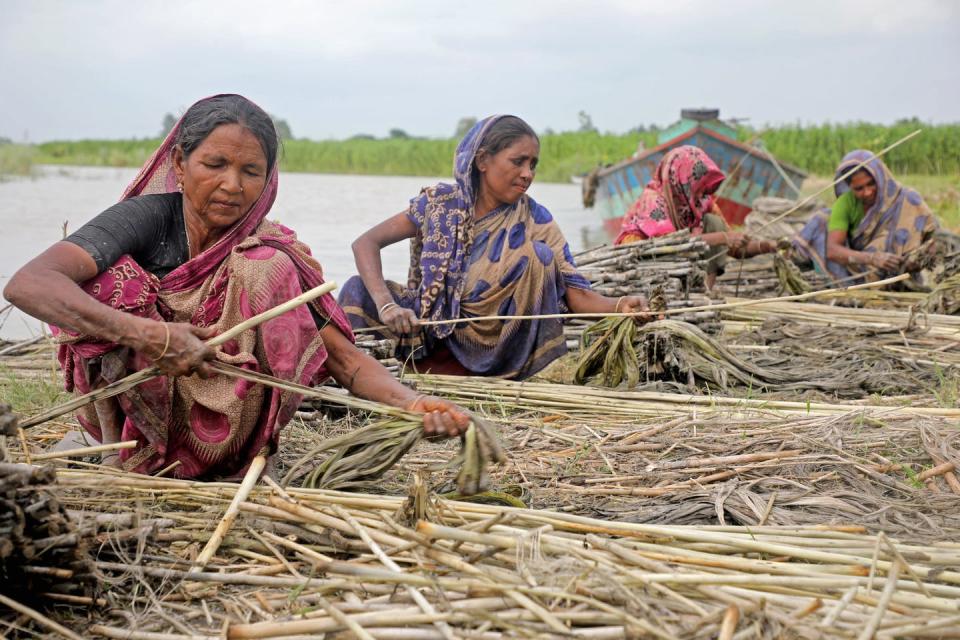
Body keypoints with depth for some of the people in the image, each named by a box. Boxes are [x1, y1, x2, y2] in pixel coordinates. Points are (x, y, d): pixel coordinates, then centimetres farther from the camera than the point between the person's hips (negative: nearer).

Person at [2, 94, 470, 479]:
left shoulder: (272, 252, -6)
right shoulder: (147, 218, -13)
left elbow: (346, 360, -12)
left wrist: (413, 403, -34)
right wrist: (146, 334, -43)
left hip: (225, 442, 1)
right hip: (137, 425, -1)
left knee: (269, 271, -19)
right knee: (111, 277, -23)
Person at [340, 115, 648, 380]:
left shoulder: (535, 221, -6)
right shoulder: (441, 202, -5)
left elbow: (576, 293, -14)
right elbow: (366, 243, -11)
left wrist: (620, 305, -36)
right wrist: (386, 304, -28)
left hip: (499, 349, 0)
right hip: (436, 341, 1)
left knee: (537, 253, -21)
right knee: (358, 289, -21)